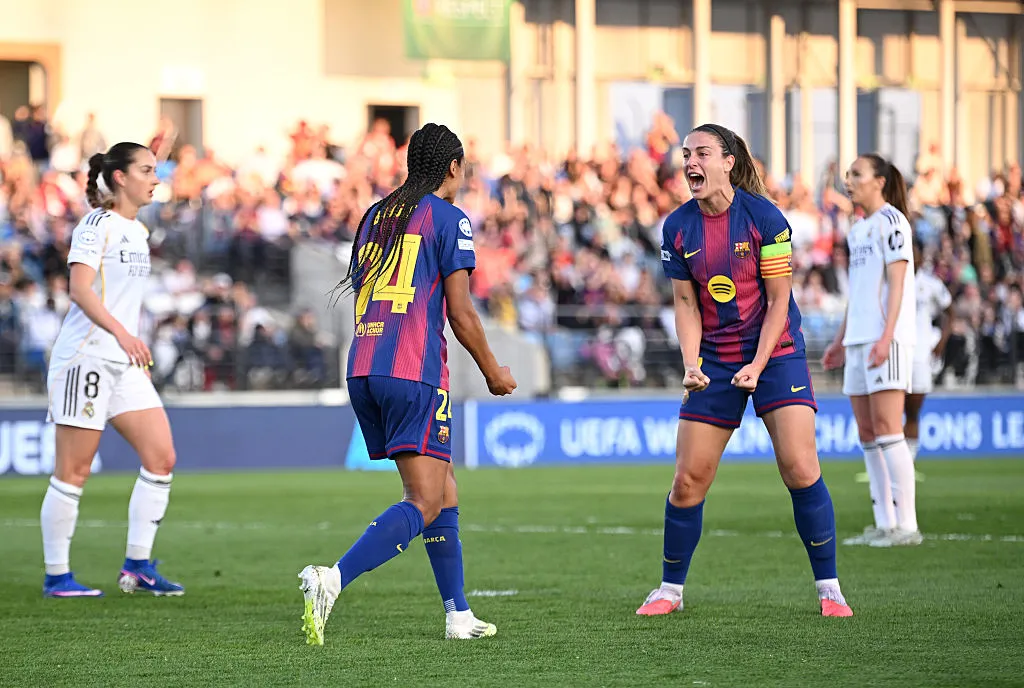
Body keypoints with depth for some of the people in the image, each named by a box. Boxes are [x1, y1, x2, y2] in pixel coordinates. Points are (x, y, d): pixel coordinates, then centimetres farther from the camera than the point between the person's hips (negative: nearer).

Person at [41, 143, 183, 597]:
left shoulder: (138, 232, 17)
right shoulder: (97, 225, -9)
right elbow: (80, 290, -21)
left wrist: (140, 356, 22)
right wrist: (121, 333, -32)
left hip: (124, 362, 8)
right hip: (85, 356, -8)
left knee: (162, 457, -1)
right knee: (73, 472, -4)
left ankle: (137, 566, 6)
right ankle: (56, 576, 3)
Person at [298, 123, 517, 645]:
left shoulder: (375, 215, 20)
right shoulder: (448, 217, -1)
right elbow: (460, 314, -4)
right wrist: (493, 372, 10)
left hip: (362, 370, 8)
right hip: (415, 373, -8)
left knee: (443, 489, 17)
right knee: (424, 503, -10)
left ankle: (458, 613, 17)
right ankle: (332, 579, -30)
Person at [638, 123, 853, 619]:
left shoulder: (764, 217, -12)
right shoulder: (678, 228, -1)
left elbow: (778, 300, -9)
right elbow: (686, 303, 5)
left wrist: (757, 366, -18)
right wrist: (691, 365, -10)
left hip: (775, 354, -3)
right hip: (714, 362, 3)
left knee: (799, 468, -14)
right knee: (688, 480, 0)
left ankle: (829, 589, -3)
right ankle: (670, 589, 16)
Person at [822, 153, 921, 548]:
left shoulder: (890, 221, -6)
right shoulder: (857, 230, 20)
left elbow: (896, 282, -13)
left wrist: (886, 336, -21)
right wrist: (841, 341, 22)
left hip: (886, 339, -9)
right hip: (858, 339, 9)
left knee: (887, 429, -12)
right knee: (867, 434, 6)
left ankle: (906, 525, -12)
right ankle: (884, 524, 8)